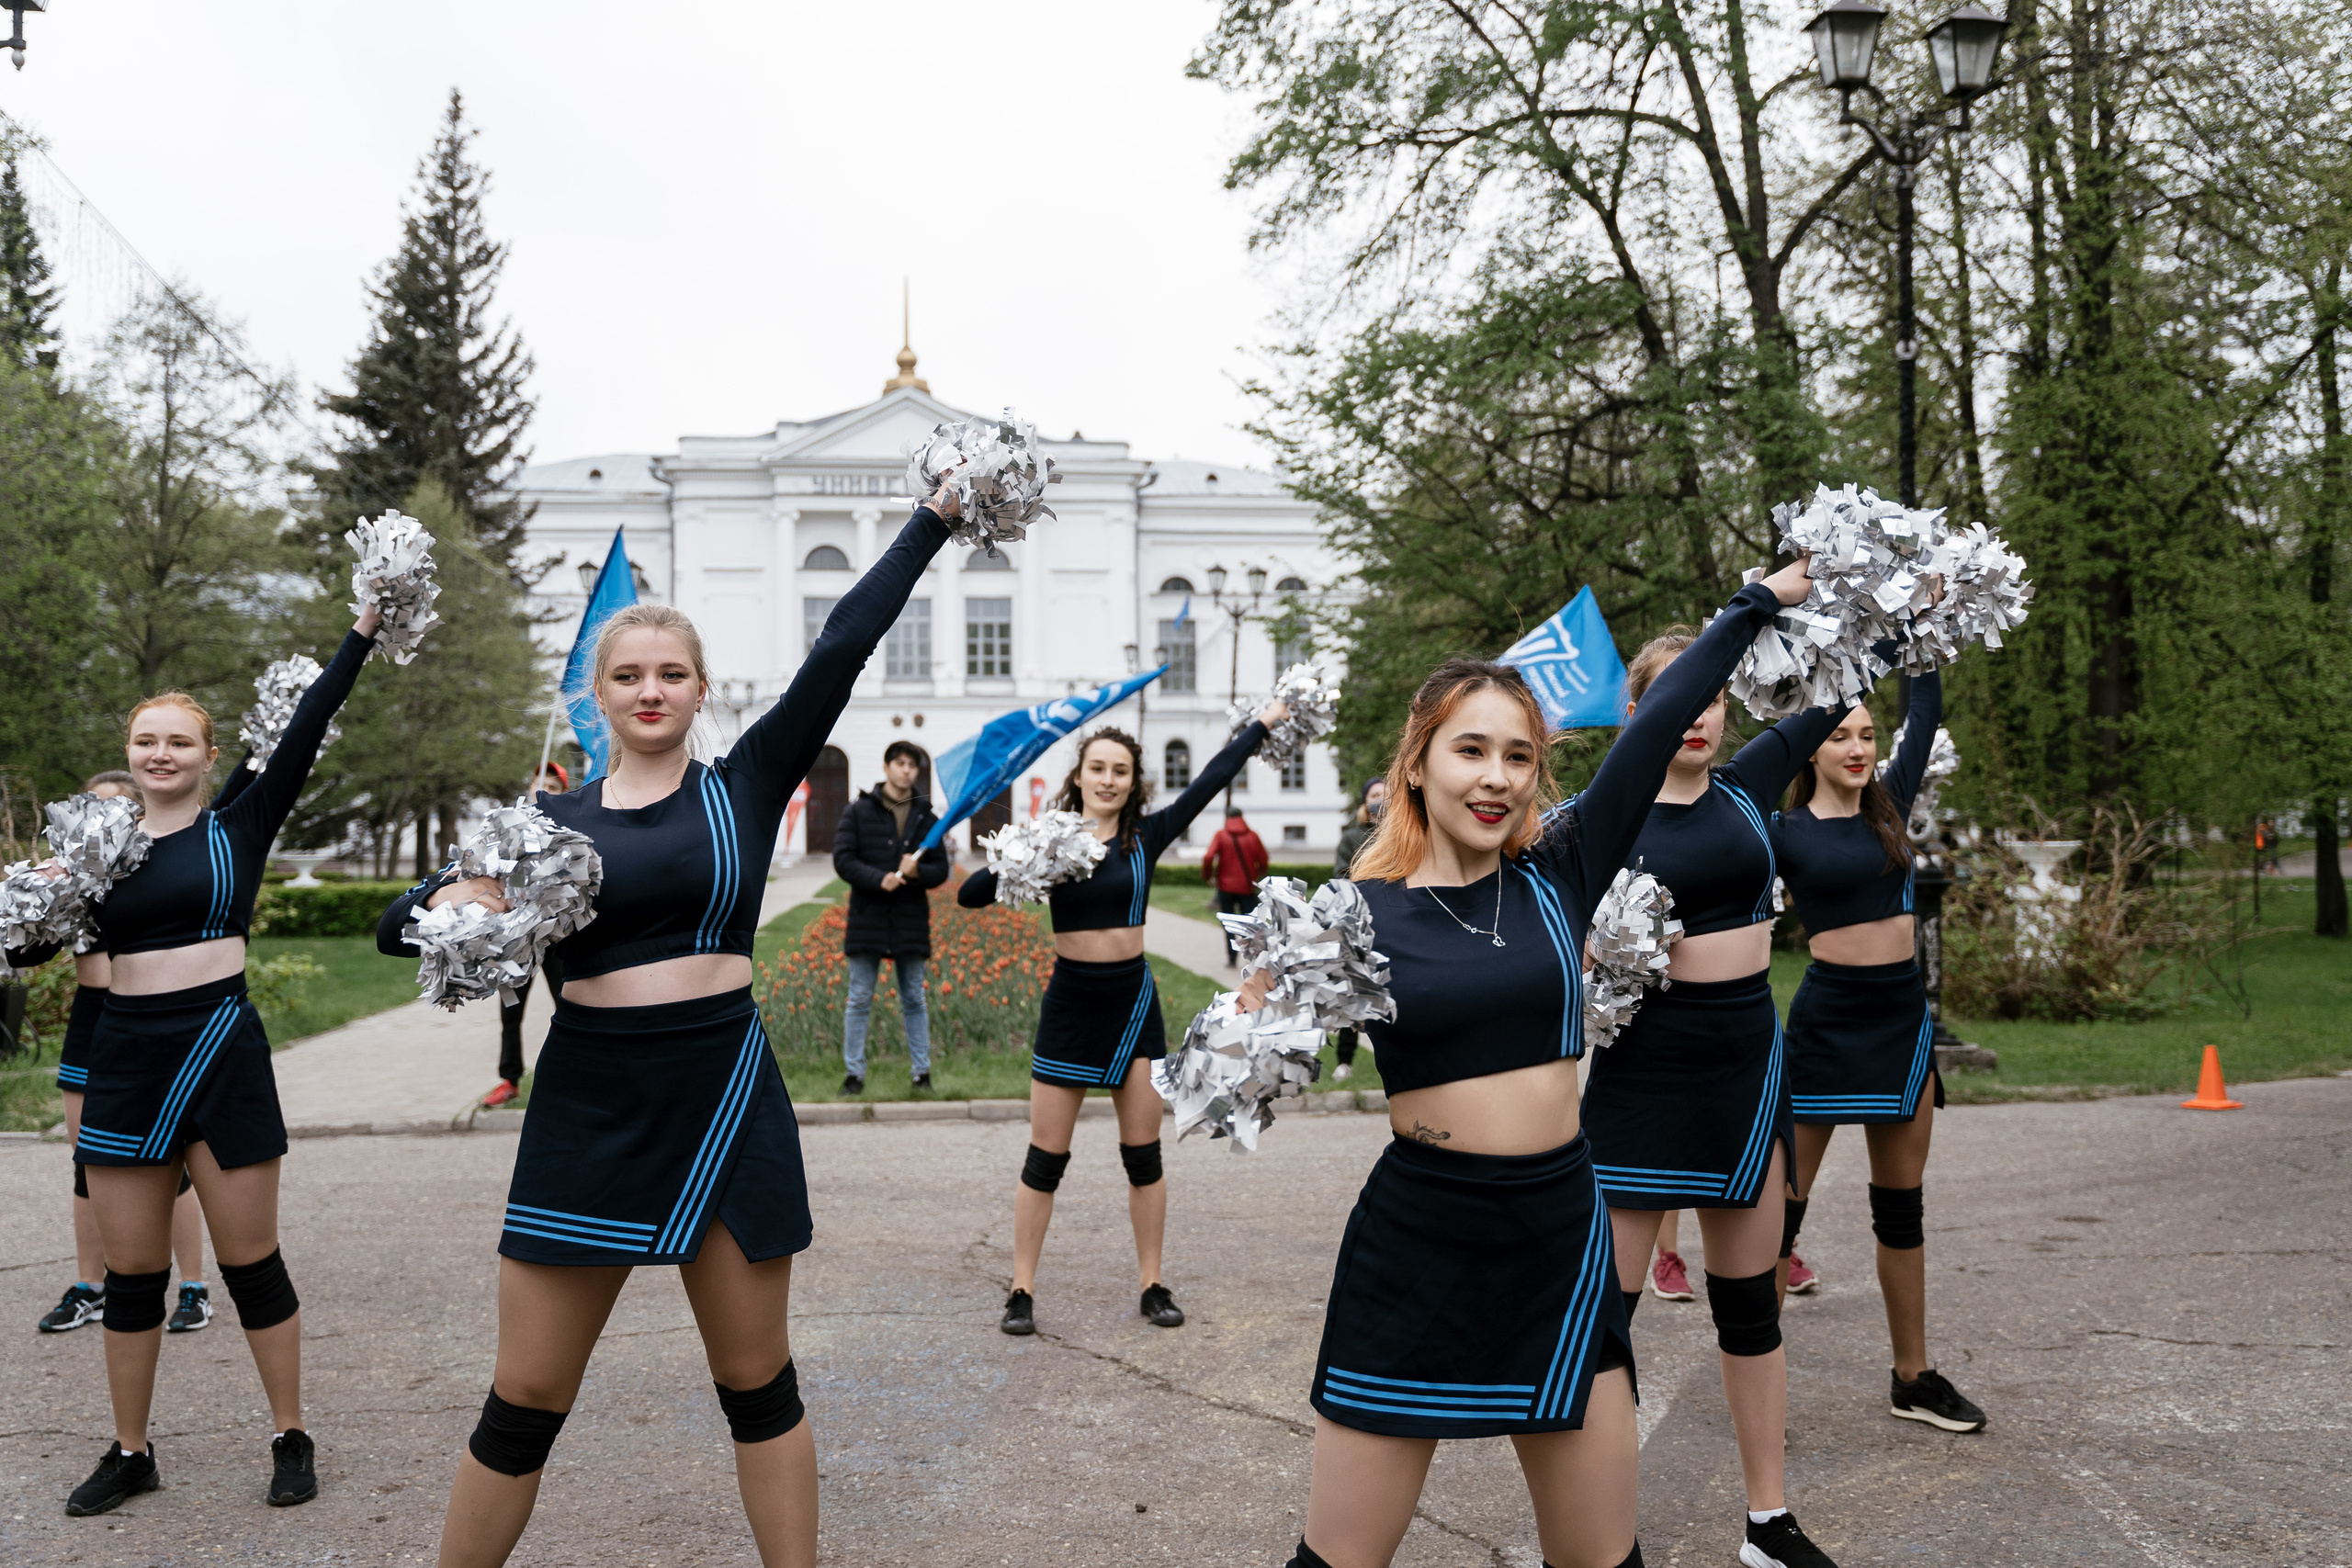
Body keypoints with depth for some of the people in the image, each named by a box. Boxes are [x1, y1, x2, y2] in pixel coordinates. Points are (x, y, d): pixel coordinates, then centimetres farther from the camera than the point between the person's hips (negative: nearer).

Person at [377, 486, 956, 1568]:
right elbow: (396, 926, 8)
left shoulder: (746, 785, 2)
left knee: (757, 1384, 10)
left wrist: (936, 515, -8)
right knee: (525, 1398, 9)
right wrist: (454, 903, -15)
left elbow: (843, 648, -5)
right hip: (589, 1110, 1)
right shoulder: (551, 820, 6)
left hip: (724, 1099, -1)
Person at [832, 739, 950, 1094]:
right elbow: (843, 859, -5)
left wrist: (917, 871, -15)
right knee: (859, 1001, 4)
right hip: (867, 919, -2)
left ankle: (921, 1073, 16)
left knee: (914, 1000, 9)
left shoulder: (926, 817, 8)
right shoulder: (859, 811, 1)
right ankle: (853, 1073, 12)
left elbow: (940, 869, 7)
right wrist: (878, 879, -20)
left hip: (911, 921, 2)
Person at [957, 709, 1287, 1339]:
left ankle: (1153, 1286, 21)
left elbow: (1211, 780, 3)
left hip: (1132, 999, 2)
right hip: (1070, 1002, -2)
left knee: (1143, 1154, 9)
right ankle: (1022, 1291, 15)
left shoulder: (1148, 836, 0)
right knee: (1045, 1159, 4)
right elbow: (970, 894, -11)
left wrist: (1263, 723, 8)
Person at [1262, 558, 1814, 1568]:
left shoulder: (1560, 872, 1)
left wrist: (1761, 600, 3)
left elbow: (1657, 728, 0)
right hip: (1415, 1251, -3)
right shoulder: (1359, 912, -6)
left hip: (1561, 1238, 3)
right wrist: (1262, 1021, -22)